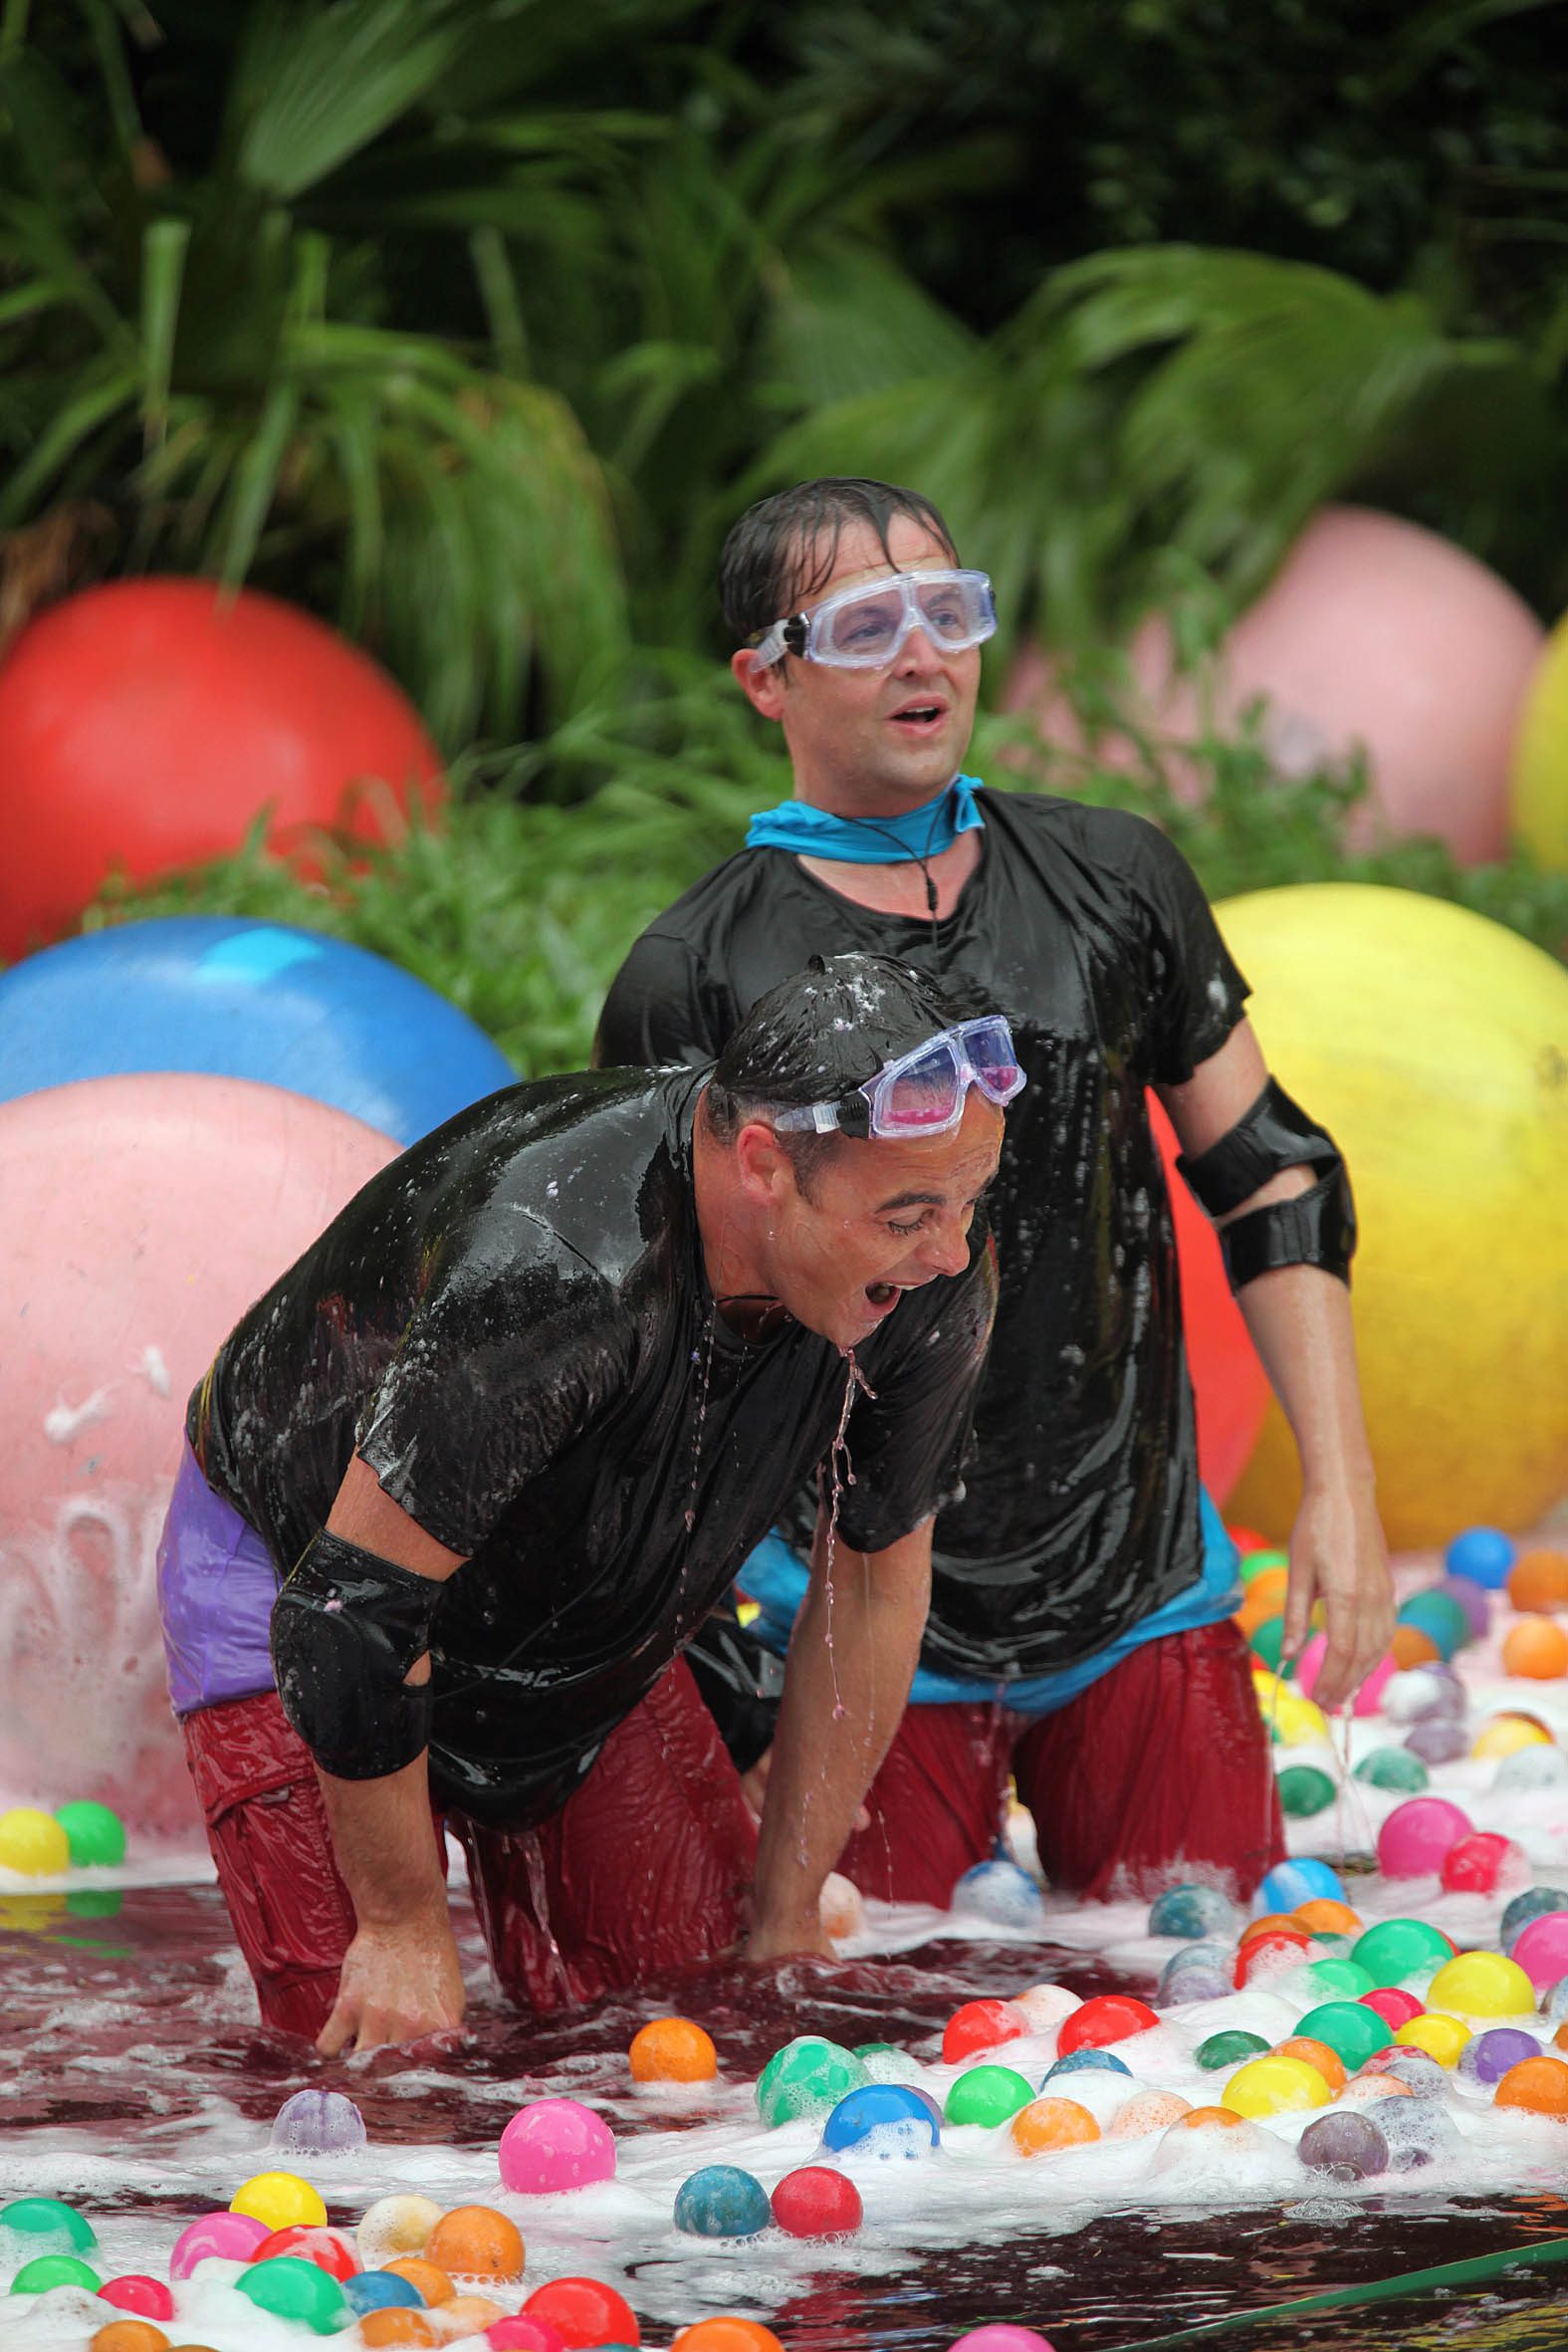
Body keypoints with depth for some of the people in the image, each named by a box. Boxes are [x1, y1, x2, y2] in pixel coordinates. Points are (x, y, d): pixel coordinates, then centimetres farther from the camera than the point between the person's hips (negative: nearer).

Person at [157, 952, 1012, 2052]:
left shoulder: (936, 1275, -22)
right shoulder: (549, 1270, -43)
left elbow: (876, 1579, -5)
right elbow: (352, 1607, -34)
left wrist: (787, 1919, -2)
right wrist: (406, 1926, -23)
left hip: (597, 1626, 6)